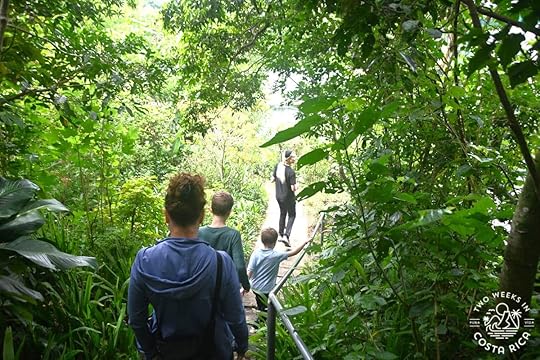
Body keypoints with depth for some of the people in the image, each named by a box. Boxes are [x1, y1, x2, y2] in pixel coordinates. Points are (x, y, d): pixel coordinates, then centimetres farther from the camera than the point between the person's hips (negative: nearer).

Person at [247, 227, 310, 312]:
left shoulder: (256, 253, -12)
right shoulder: (276, 255, -18)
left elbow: (249, 272, -13)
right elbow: (294, 252, -9)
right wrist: (304, 243, 3)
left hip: (255, 287, 4)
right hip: (266, 290, -4)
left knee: (260, 307, 25)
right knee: (265, 311, 11)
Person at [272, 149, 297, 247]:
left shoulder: (278, 166, -8)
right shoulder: (291, 172, -27)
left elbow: (272, 179, 2)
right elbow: (293, 188, -24)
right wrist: (296, 186, -4)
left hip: (278, 196, 6)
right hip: (288, 197, -6)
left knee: (282, 214, 24)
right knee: (292, 215, 13)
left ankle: (281, 235, 33)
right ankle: (286, 236, 0)